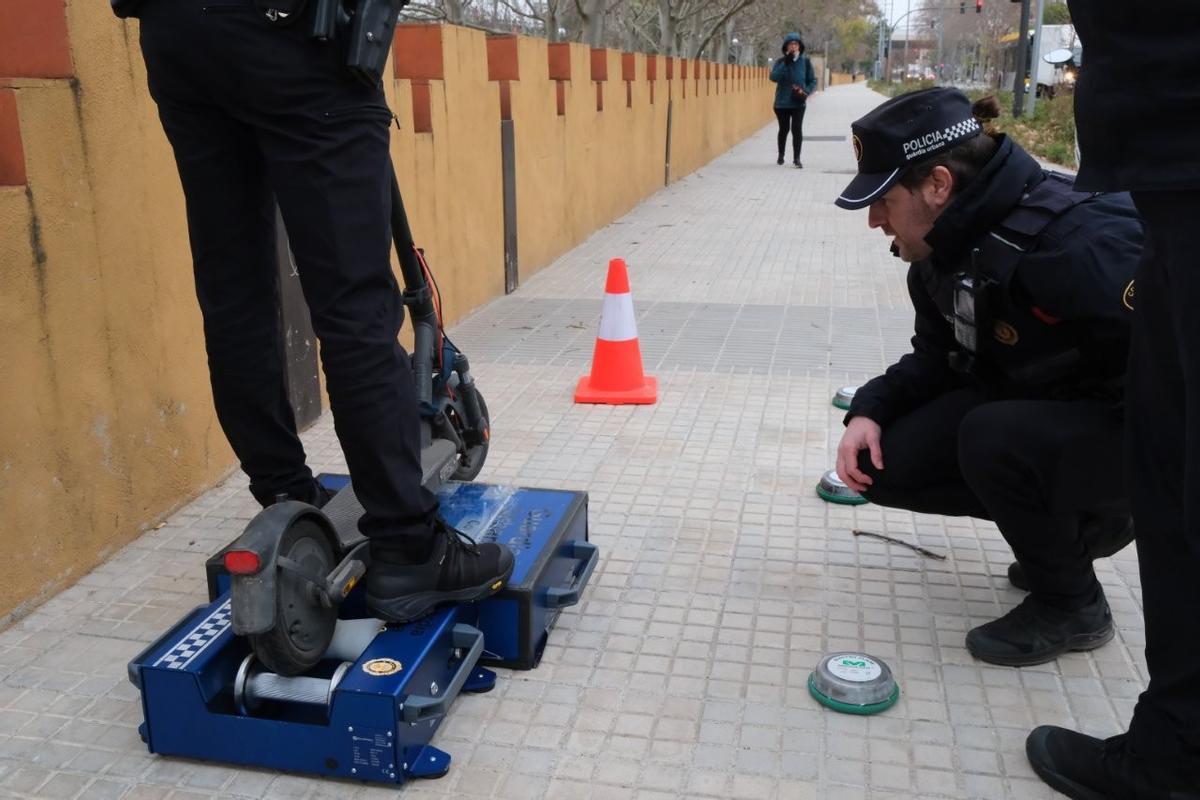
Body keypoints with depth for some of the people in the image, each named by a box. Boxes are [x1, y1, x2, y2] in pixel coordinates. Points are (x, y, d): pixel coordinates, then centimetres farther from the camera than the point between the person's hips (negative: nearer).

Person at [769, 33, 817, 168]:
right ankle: (781, 155, 32)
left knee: (797, 129, -11)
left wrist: (806, 91, -14)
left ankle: (796, 158, -4)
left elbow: (813, 81, 5)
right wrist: (786, 63, -23)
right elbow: (773, 77, -16)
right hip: (782, 102, 1)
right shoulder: (781, 62, 0)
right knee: (783, 129, 13)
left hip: (798, 102, -1)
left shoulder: (805, 61, 0)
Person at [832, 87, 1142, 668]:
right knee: (887, 464, -4)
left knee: (991, 438, -35)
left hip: (1139, 429, -8)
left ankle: (1071, 605, -7)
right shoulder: (944, 250, -4)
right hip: (1034, 407, 8)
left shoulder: (1077, 243, -33)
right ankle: (1076, 525, 14)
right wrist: (870, 410, -9)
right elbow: (938, 358, 7)